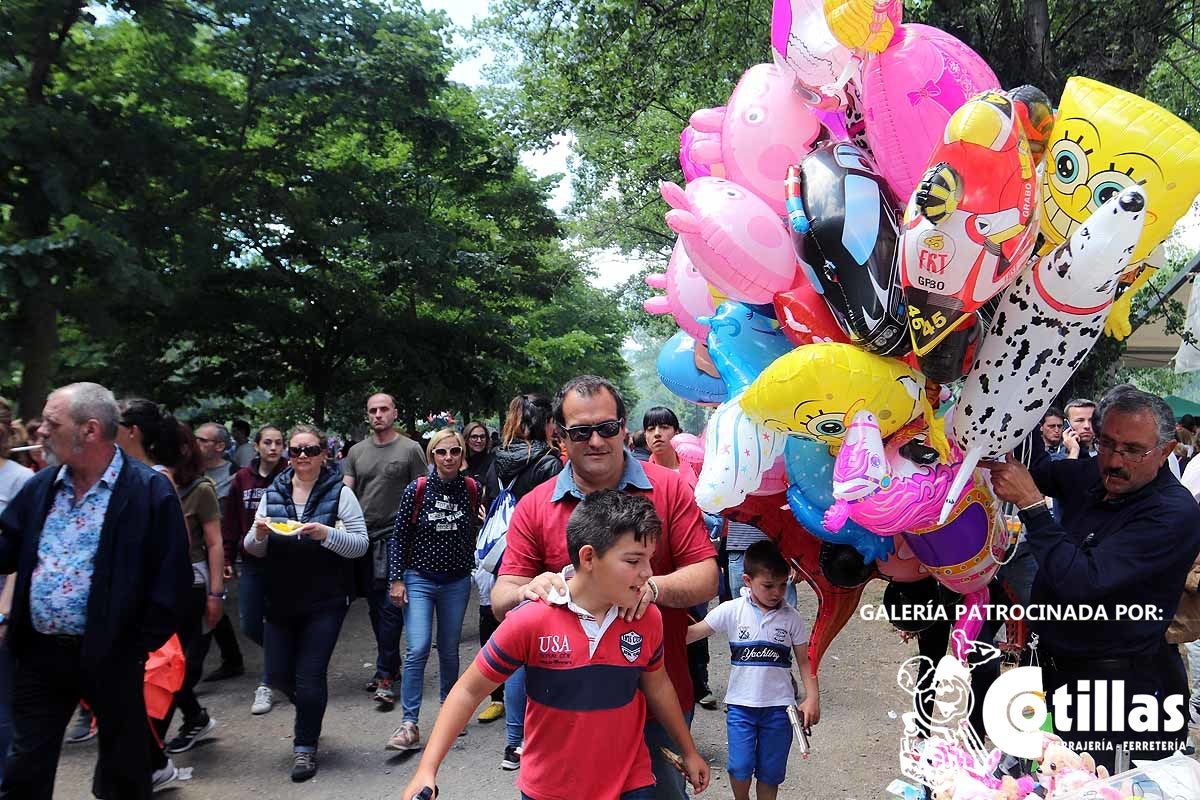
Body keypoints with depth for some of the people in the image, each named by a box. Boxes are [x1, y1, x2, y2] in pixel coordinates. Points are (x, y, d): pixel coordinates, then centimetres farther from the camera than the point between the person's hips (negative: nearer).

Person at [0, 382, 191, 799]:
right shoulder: (40, 486, 5)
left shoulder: (150, 491, -13)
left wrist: (141, 646, -12)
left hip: (109, 656, -5)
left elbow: (170, 577, -13)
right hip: (39, 654, 5)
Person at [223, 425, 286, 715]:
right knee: (250, 626, 10)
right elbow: (231, 522, 9)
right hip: (252, 563, 4)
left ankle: (266, 686, 14)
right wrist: (227, 558, 6)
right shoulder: (243, 478, 4)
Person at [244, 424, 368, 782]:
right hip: (281, 600, 4)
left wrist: (325, 533, -27)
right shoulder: (273, 492, 4)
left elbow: (360, 544, -11)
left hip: (325, 601, -4)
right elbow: (254, 549, 7)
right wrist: (259, 534, -15)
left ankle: (305, 747, 21)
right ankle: (310, 712, 43)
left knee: (310, 676, -1)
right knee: (278, 675, 10)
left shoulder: (340, 493, -7)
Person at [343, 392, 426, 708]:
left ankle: (385, 676, -3)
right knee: (375, 607, 14)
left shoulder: (410, 449, -2)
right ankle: (391, 665, 28)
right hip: (363, 536, 6)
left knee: (390, 606, -8)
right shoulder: (357, 451, 12)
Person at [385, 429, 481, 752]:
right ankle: (410, 725, -4)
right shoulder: (417, 489, -9)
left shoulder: (472, 489, -4)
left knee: (449, 650, 12)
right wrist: (397, 579, -6)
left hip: (457, 582, 2)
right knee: (417, 649, -11)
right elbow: (399, 535, -3)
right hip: (419, 579, -2)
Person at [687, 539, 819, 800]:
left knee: (770, 772, 10)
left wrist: (812, 698, -6)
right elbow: (693, 633, -9)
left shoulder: (792, 617, -3)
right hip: (741, 704, -1)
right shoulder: (732, 610, -8)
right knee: (740, 768, -3)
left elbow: (804, 661, 3)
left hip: (778, 706, 1)